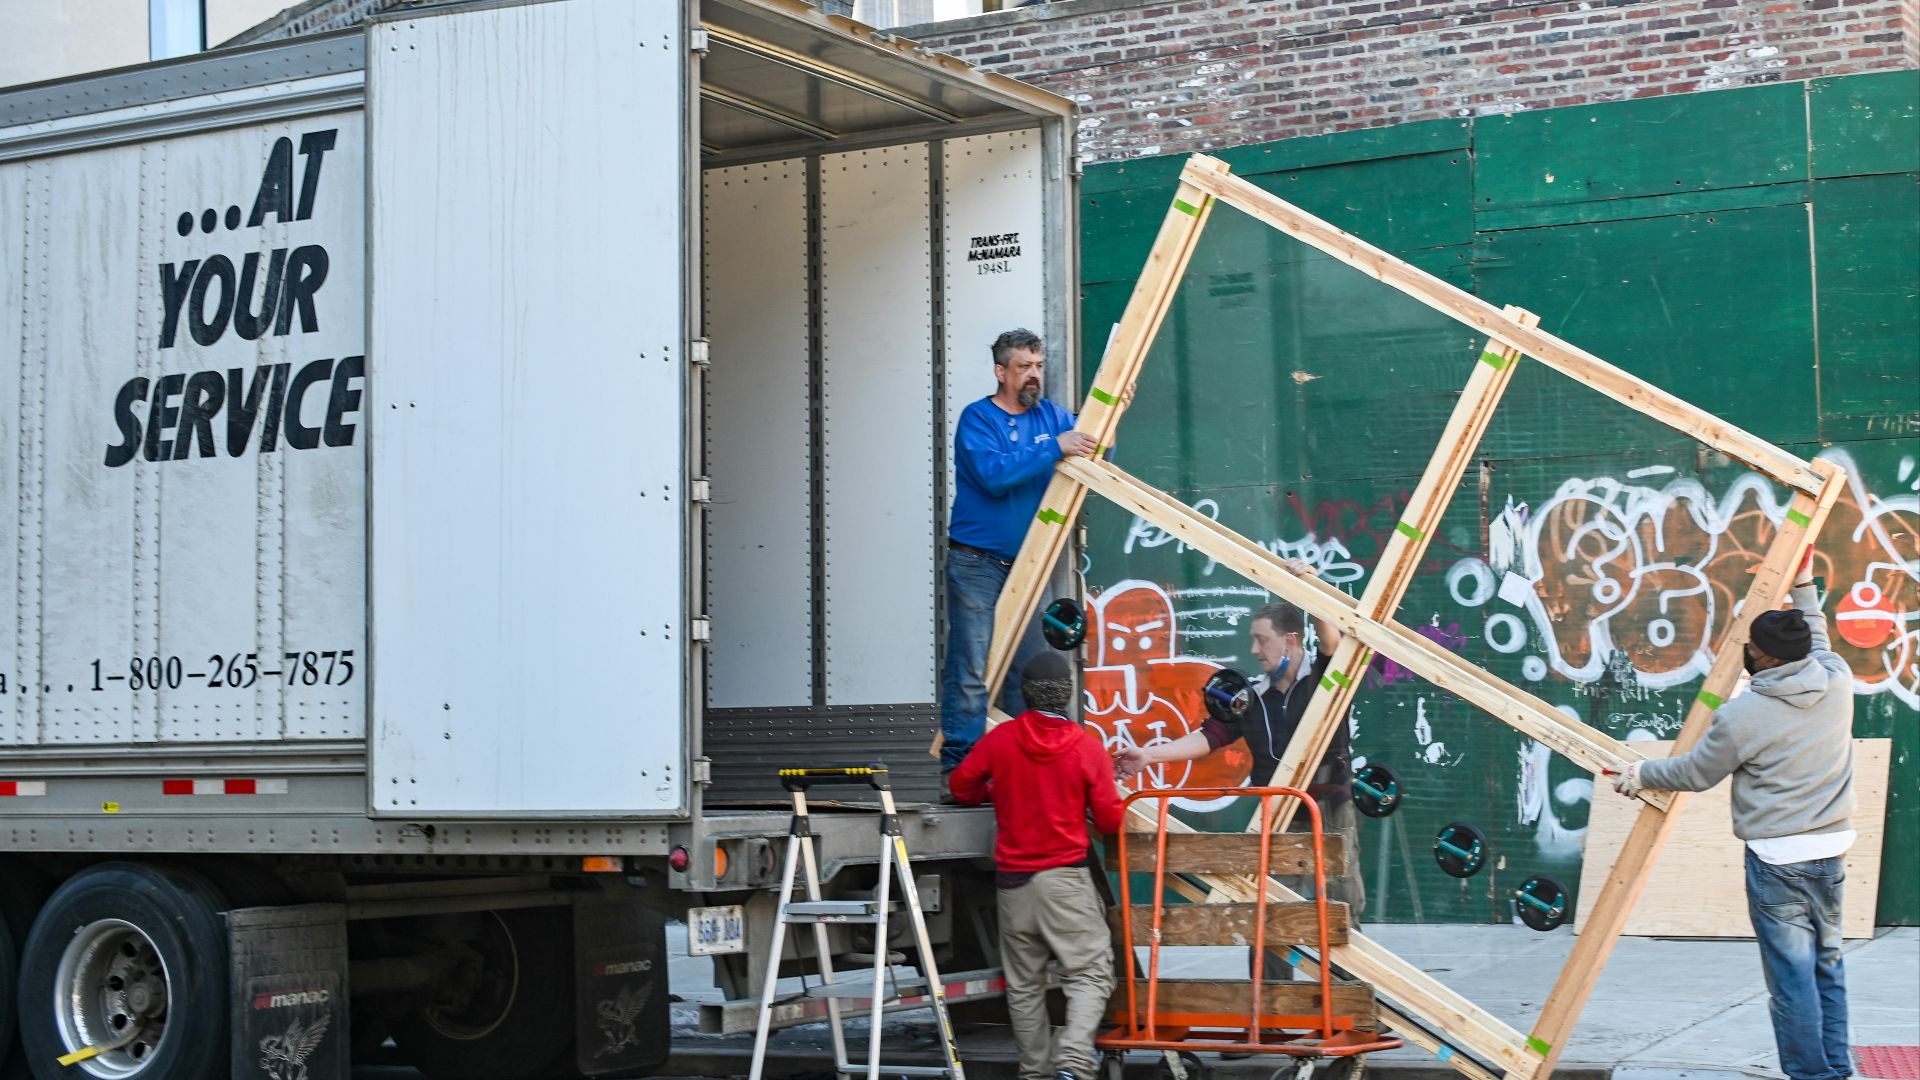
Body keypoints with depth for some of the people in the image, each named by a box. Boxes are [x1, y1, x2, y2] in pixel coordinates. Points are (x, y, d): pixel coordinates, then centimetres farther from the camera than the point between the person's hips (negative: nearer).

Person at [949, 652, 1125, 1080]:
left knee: (1023, 983, 13)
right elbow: (1110, 820, -4)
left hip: (1012, 878, 3)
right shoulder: (1087, 746, -8)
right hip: (1065, 877, -3)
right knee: (1090, 974, 0)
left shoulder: (1000, 739, -1)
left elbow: (962, 785, 9)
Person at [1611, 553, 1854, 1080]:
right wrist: (1804, 591, 34)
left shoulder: (1741, 715, -15)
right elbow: (1818, 644, 24)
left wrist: (1641, 775, 17)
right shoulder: (1838, 681, -2)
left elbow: (1695, 773, 0)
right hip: (1831, 848, 7)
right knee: (1828, 963, 15)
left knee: (1792, 972, 0)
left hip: (1777, 857, -7)